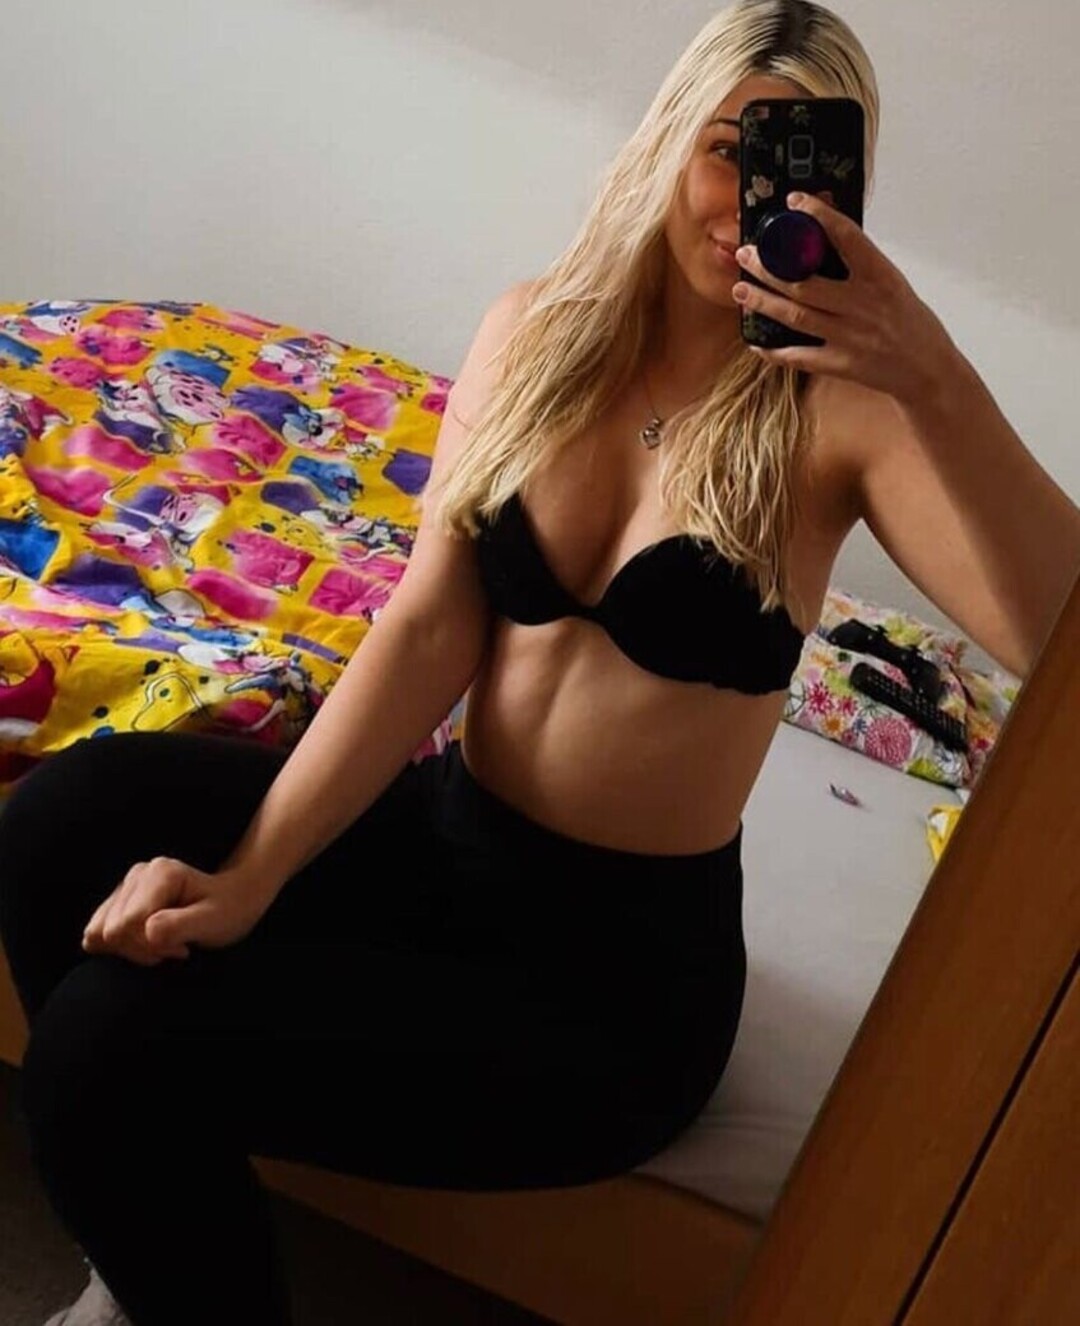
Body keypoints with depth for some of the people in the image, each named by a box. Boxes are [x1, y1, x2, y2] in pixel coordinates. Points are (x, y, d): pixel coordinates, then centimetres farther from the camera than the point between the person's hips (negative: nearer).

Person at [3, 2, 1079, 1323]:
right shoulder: (537, 332, 1)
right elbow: (428, 628, -6)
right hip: (446, 840, 5)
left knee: (116, 1034, -18)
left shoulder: (839, 407, -12)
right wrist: (247, 876, -16)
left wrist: (936, 381, -37)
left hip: (626, 965, -5)